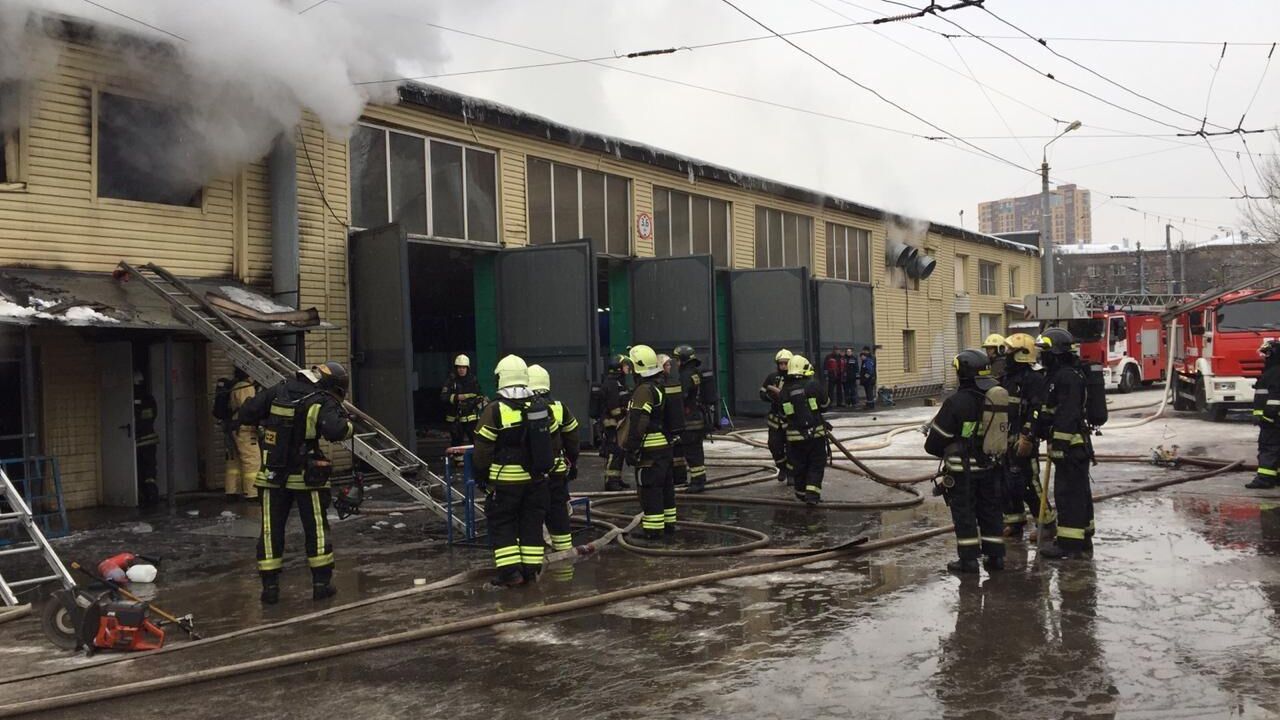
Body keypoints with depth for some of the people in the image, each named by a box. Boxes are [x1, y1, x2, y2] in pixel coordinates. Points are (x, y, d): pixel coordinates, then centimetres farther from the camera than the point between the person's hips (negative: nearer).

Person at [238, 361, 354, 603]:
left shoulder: (279, 392, 1)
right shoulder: (323, 403, -13)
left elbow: (246, 414, 3)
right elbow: (334, 430, -30)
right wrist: (348, 426, -10)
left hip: (273, 476, 3)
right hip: (306, 477, -3)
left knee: (271, 530, 11)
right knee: (316, 529, 10)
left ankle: (270, 586, 11)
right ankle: (321, 583, 14)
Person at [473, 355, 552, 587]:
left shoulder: (494, 411, -14)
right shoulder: (541, 408, 2)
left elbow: (482, 450, -10)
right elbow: (552, 442, 10)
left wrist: (481, 474, 4)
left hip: (504, 480, -4)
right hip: (536, 479, 5)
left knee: (502, 524, 6)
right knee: (532, 524, 12)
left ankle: (509, 571, 2)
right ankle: (531, 570, 15)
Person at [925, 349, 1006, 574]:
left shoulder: (956, 403, -19)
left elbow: (934, 443, -14)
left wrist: (946, 452, 7)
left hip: (962, 471, -6)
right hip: (989, 467, 6)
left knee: (964, 513, 4)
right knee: (990, 511, 15)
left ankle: (968, 559, 7)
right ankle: (995, 556, 20)